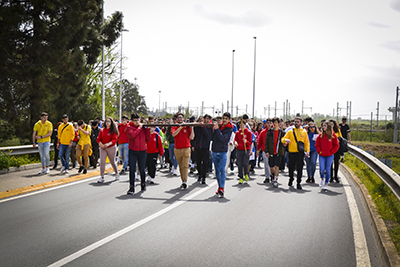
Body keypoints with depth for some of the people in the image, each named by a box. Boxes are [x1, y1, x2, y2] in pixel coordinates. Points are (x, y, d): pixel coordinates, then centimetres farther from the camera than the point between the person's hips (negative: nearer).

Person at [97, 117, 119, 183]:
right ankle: (102, 177, -6)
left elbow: (115, 139, -12)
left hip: (111, 148, -3)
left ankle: (117, 174, 30)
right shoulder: (102, 130, 8)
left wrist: (108, 144, -26)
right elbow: (98, 139, 7)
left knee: (112, 161, 6)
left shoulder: (113, 130, -3)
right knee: (102, 161, -7)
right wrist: (100, 144, -13)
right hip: (103, 148, 3)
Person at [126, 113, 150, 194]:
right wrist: (139, 127, -12)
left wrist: (148, 129, -6)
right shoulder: (129, 127, -1)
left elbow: (148, 139, 4)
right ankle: (131, 187, -1)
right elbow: (132, 135, -21)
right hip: (132, 152, -2)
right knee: (132, 169, -4)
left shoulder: (143, 126, 7)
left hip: (142, 151, 2)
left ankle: (143, 184, 30)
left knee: (142, 169, 10)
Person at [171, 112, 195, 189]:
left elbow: (191, 137, 0)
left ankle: (184, 182, -13)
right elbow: (173, 134, -14)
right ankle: (183, 181, 15)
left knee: (185, 166, -10)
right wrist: (180, 127, -18)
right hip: (177, 149, 2)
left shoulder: (187, 127, 5)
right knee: (180, 166, 8)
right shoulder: (174, 127, 8)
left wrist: (191, 128, -8)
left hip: (186, 149, -2)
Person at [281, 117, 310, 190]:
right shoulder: (290, 131, 7)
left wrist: (307, 150, -4)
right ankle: (291, 179, 33)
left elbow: (307, 142, 9)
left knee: (299, 168, -3)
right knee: (291, 168, 9)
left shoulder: (304, 132, 9)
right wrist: (286, 140, -20)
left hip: (300, 153, 0)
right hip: (292, 152, 0)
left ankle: (298, 183, 4)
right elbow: (283, 139, 3)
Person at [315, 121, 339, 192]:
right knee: (322, 169, -7)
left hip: (330, 156, -1)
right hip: (322, 155, 1)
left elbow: (336, 145, 2)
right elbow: (317, 145, 8)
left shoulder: (333, 135, -2)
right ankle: (322, 179, 25)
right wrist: (319, 151, -3)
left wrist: (331, 152, -5)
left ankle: (326, 184, 14)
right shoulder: (320, 135, 3)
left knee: (328, 170, 2)